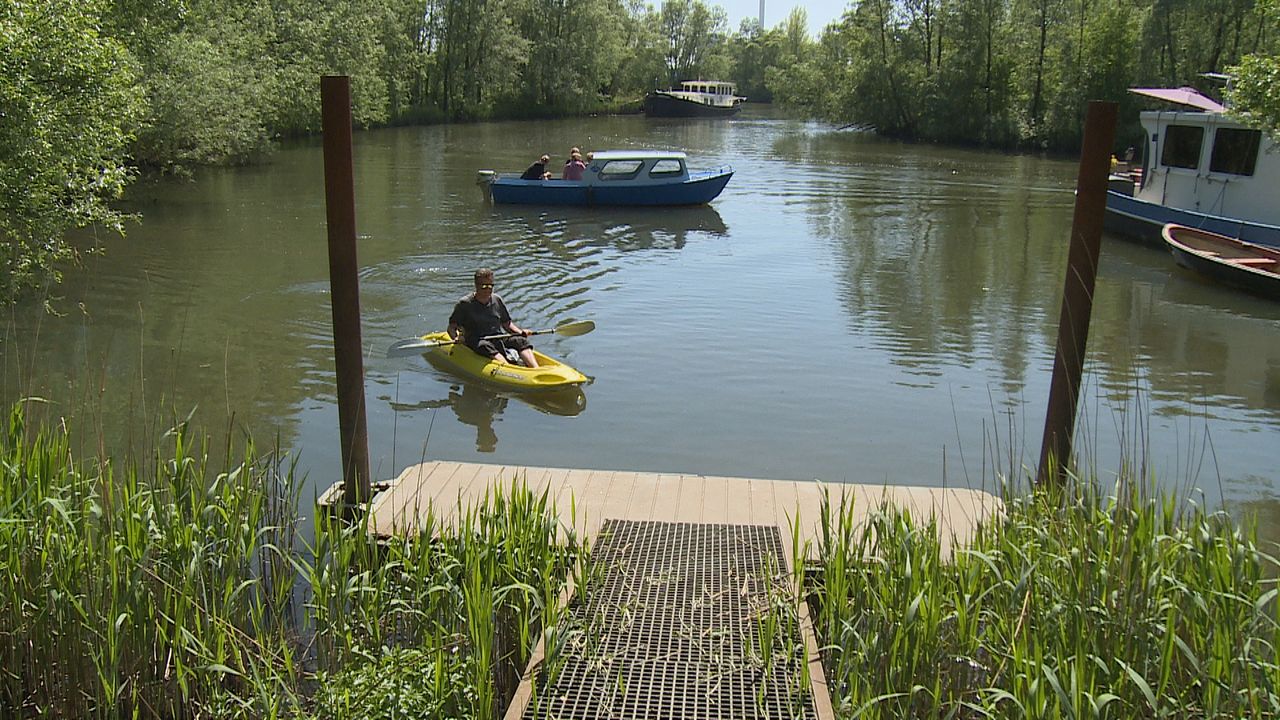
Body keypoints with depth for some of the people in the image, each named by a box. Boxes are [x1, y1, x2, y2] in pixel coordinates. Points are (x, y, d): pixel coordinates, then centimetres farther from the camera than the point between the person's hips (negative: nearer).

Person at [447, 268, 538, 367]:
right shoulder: (465, 304, 0)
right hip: (476, 341, -4)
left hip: (499, 338, 4)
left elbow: (507, 323, 20)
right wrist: (456, 338, -23)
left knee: (520, 341, -21)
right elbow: (451, 327, -1)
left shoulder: (497, 300, 14)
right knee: (485, 346, -37)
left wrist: (520, 332, 0)